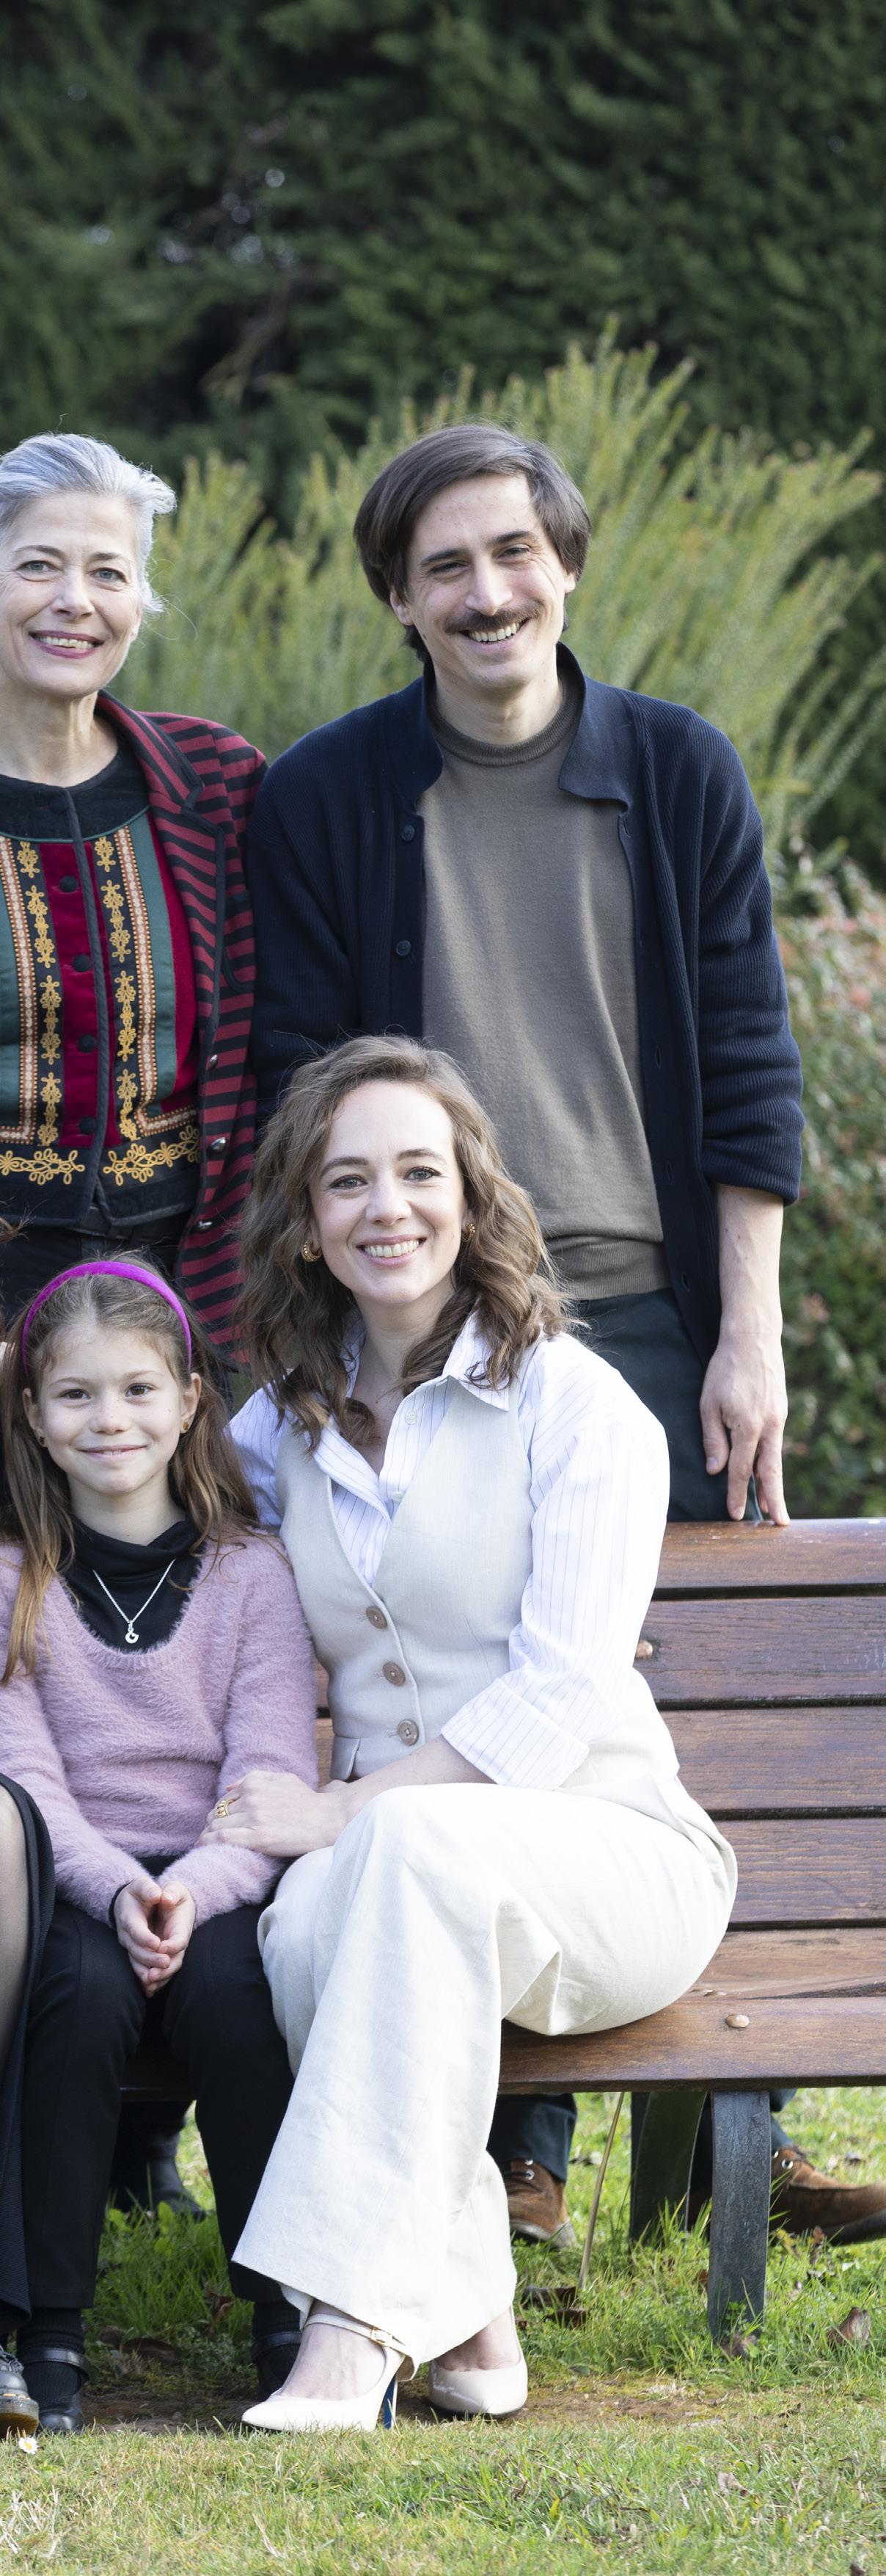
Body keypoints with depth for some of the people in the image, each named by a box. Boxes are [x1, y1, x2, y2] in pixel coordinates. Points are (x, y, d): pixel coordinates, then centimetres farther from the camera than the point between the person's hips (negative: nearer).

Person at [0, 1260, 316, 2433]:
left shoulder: (252, 1575, 6)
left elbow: (272, 1781, -3)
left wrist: (193, 1893, -22)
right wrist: (116, 1892, -22)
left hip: (219, 1883, 0)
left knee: (225, 1982, -32)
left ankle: (293, 2312, -20)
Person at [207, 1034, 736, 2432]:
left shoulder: (580, 1409, -3)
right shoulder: (286, 1424, 14)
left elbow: (559, 1702, -12)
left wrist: (342, 1809, -16)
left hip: (608, 1858, -4)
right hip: (392, 1866, 4)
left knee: (418, 1843, -38)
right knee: (310, 1922, -34)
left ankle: (353, 2328, -43)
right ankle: (463, 2316, -28)